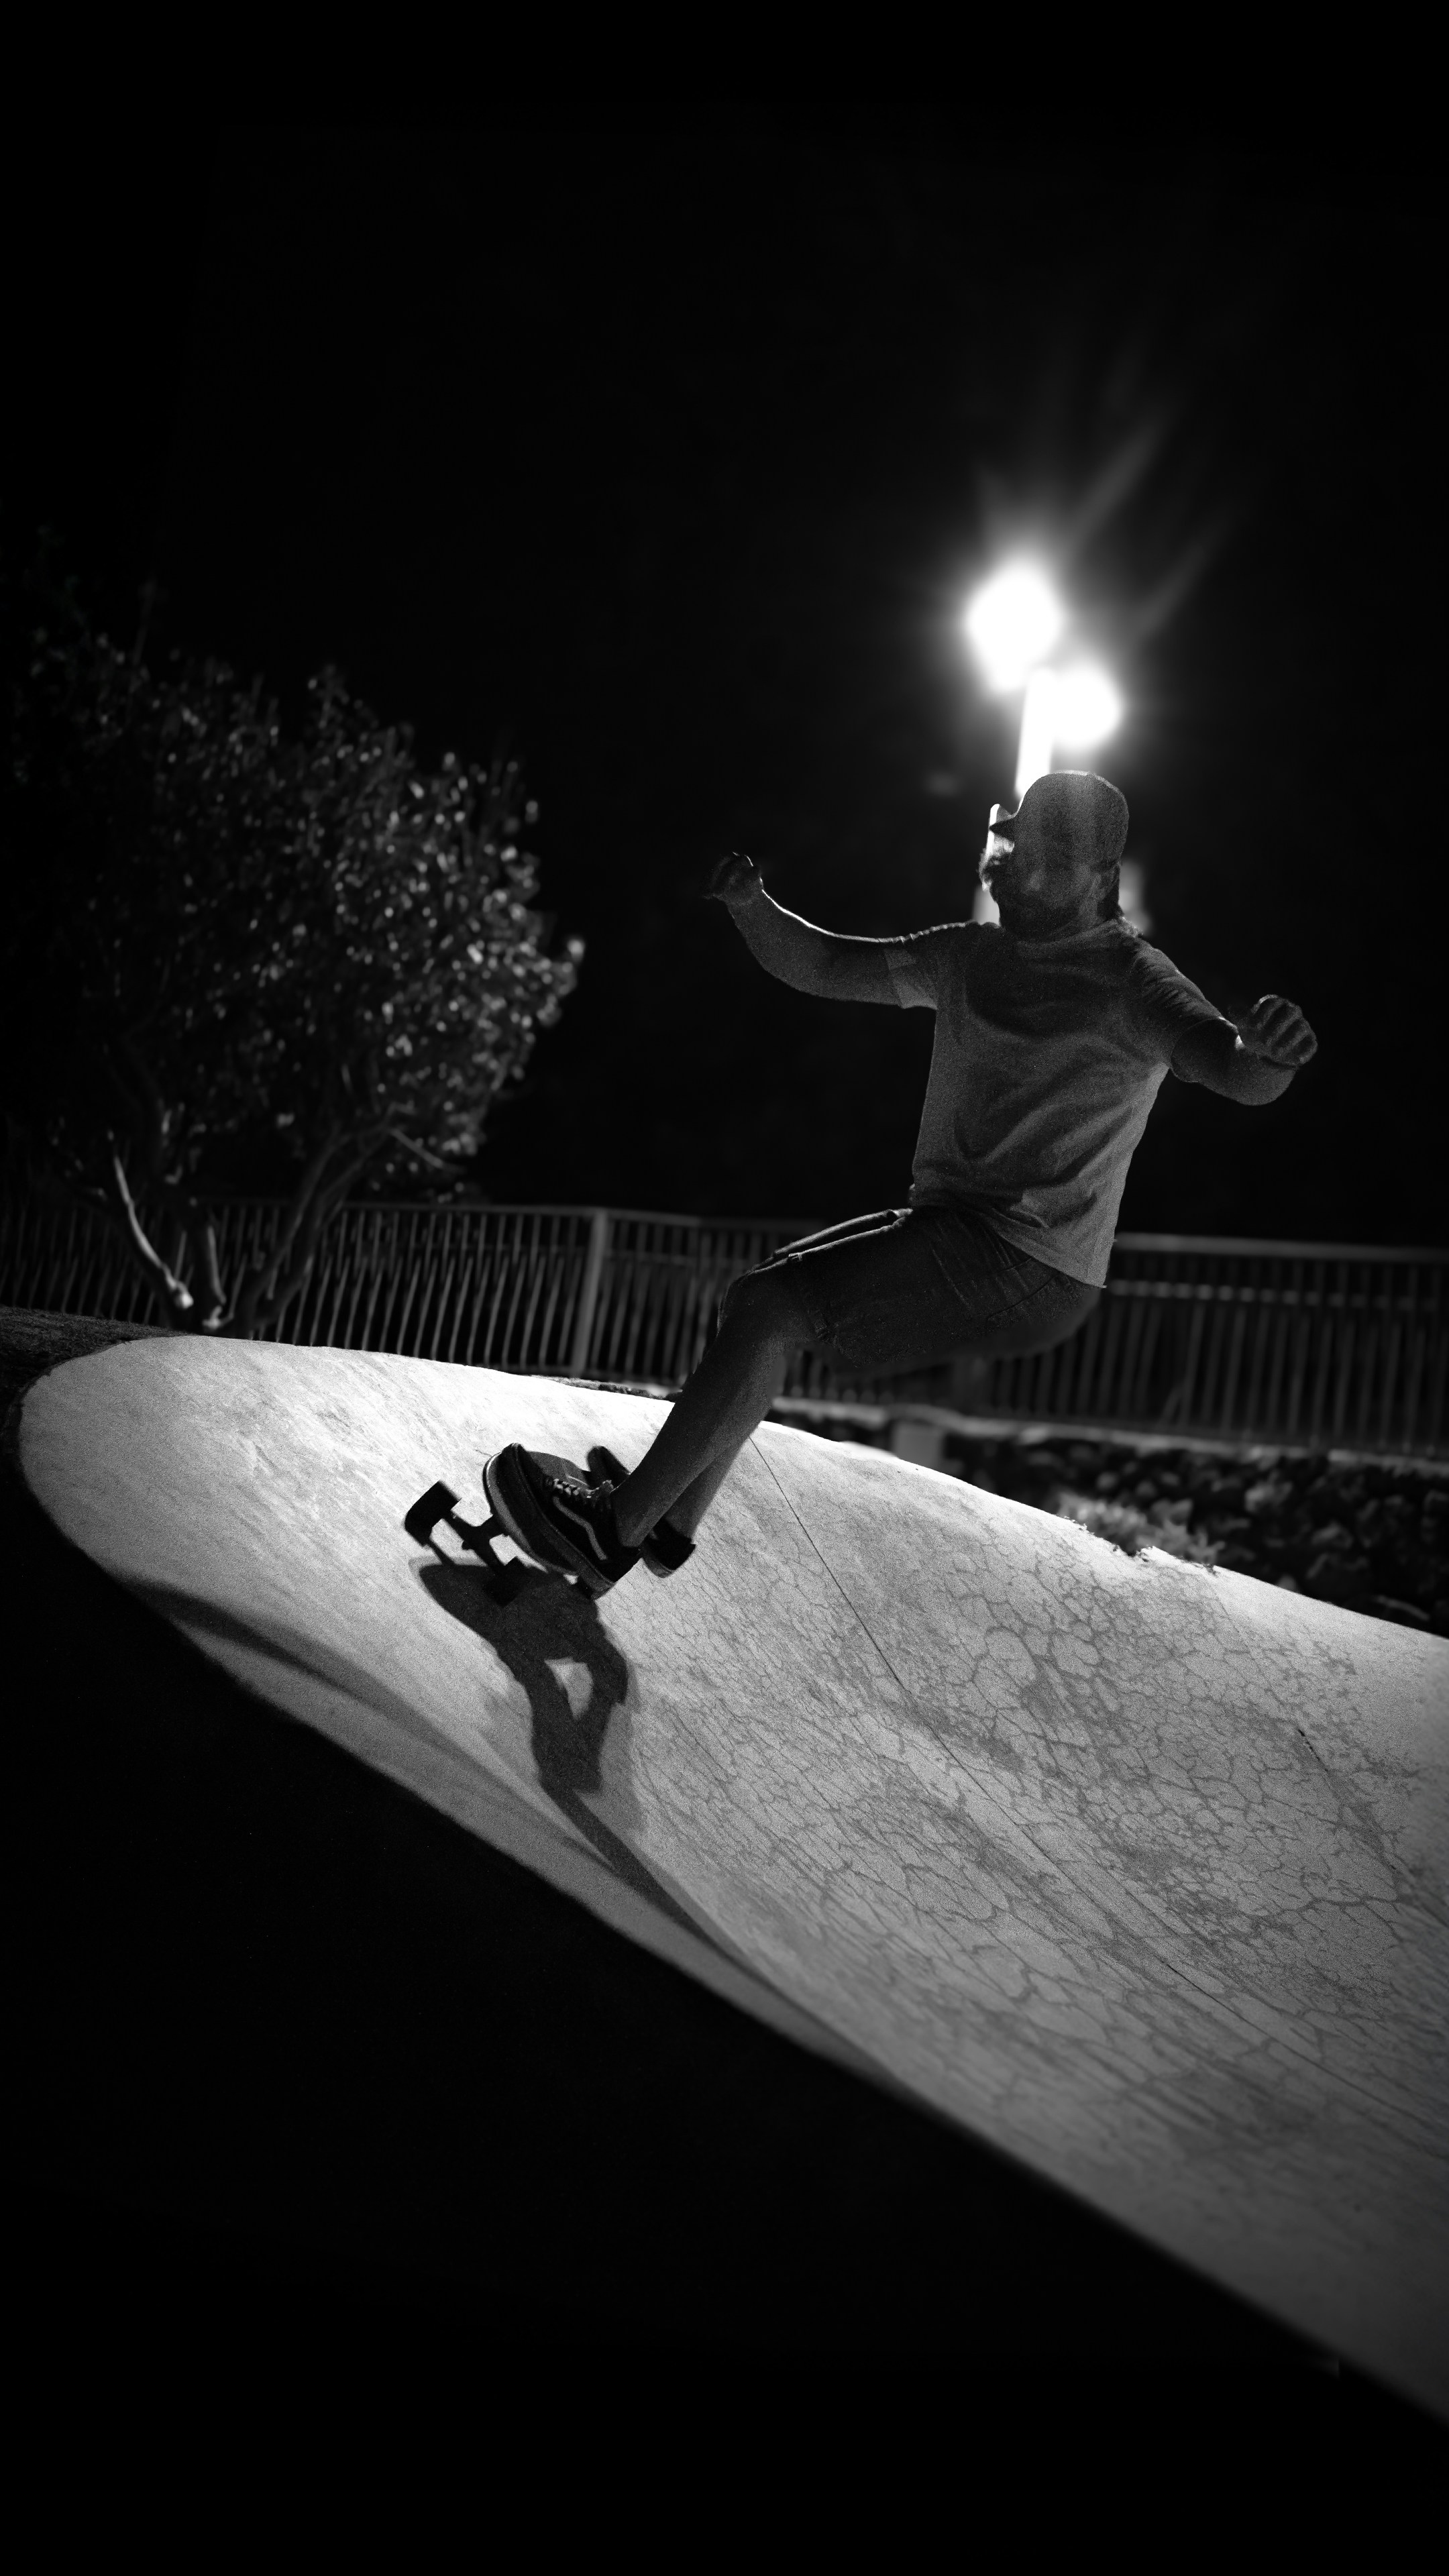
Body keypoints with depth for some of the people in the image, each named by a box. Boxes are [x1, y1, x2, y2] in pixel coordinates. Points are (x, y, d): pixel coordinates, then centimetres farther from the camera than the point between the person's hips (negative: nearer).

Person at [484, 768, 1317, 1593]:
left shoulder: (1126, 981, -13)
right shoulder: (969, 956, 10)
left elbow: (1239, 1072, -29)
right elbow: (826, 967, 14)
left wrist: (1269, 1053, -54)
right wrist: (749, 907, -5)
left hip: (1027, 1268, -9)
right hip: (948, 1222, 9)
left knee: (771, 1309, -16)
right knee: (759, 1303, 9)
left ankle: (615, 1529, -12)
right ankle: (671, 1521, 14)